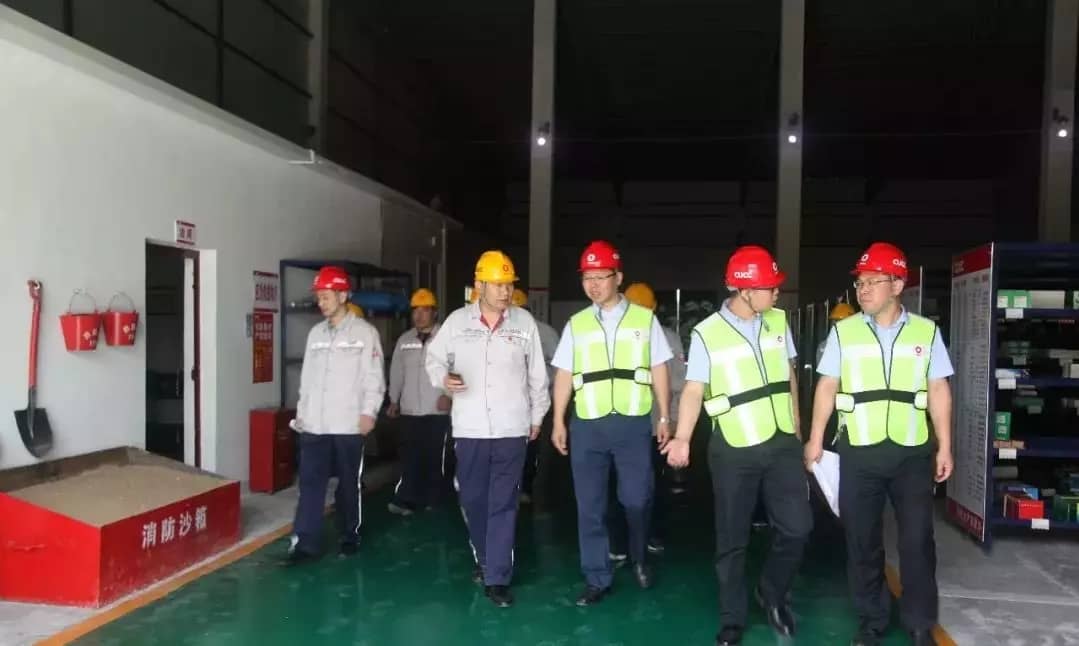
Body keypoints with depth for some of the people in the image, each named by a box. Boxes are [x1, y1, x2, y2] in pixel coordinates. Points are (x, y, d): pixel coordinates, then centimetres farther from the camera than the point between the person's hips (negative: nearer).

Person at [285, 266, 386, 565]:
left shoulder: (364, 331, -4)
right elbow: (307, 377, 16)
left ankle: (349, 537, 23)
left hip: (348, 425, -4)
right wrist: (301, 412, 13)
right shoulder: (315, 333, 12)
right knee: (310, 484, 1)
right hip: (314, 425, 4)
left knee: (349, 484, 8)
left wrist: (368, 411, -13)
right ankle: (304, 543, 5)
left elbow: (374, 376, -6)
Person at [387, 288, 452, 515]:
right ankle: (405, 500, -2)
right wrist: (394, 400, 13)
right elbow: (397, 372, 15)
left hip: (437, 410, -3)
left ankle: (430, 500, 16)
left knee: (434, 457, 5)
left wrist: (448, 394, -16)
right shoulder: (404, 340, 11)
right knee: (410, 457, -1)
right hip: (410, 410, 3)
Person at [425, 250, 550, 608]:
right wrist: (443, 378, -11)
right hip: (469, 429, 1)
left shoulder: (525, 322, 1)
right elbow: (434, 357, 11)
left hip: (512, 430, -1)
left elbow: (537, 374, 8)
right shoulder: (457, 321, 1)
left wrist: (537, 416, 10)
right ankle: (485, 560, 34)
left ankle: (497, 578, 6)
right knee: (473, 500, 12)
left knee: (503, 505, -1)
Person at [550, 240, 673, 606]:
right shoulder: (576, 325, 7)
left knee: (637, 499, 6)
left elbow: (659, 371, 5)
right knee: (590, 507, 5)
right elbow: (564, 376, 9)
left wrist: (664, 417, 3)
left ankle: (639, 559, 35)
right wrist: (558, 422, 7)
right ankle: (597, 579, 18)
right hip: (587, 425, 2)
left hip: (633, 423, -1)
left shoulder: (644, 319, 3)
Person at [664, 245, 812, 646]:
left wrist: (795, 427, 17)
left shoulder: (778, 322, 3)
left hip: (782, 444, 4)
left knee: (797, 527, 4)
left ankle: (772, 593, 31)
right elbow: (695, 390, -11)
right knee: (732, 540, 8)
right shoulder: (707, 334, -11)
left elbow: (788, 376, 14)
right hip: (734, 451, -3)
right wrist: (682, 439, -25)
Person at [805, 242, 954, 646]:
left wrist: (945, 447, 4)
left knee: (917, 542, 6)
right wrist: (815, 439, 2)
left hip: (913, 452, 0)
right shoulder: (843, 332, 0)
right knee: (862, 542, 9)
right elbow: (827, 388, 4)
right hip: (858, 453, 0)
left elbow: (938, 391, 5)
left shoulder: (926, 332, 1)